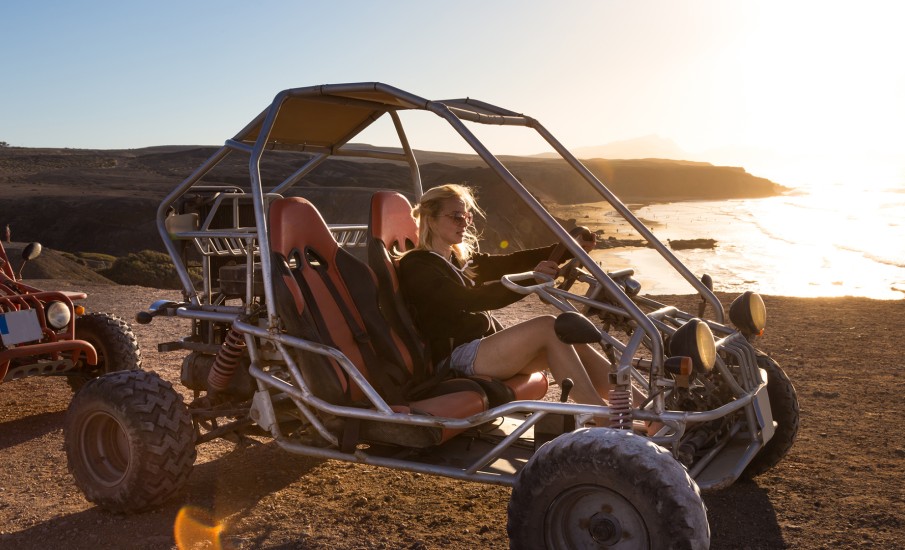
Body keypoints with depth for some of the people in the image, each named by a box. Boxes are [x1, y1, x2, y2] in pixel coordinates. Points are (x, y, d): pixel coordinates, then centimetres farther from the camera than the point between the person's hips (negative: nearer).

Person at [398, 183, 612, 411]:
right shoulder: (415, 265, -5)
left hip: (488, 345, 8)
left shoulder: (462, 259, 22)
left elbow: (508, 263, 8)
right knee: (547, 326, -25)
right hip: (456, 357, -8)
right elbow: (467, 300, -21)